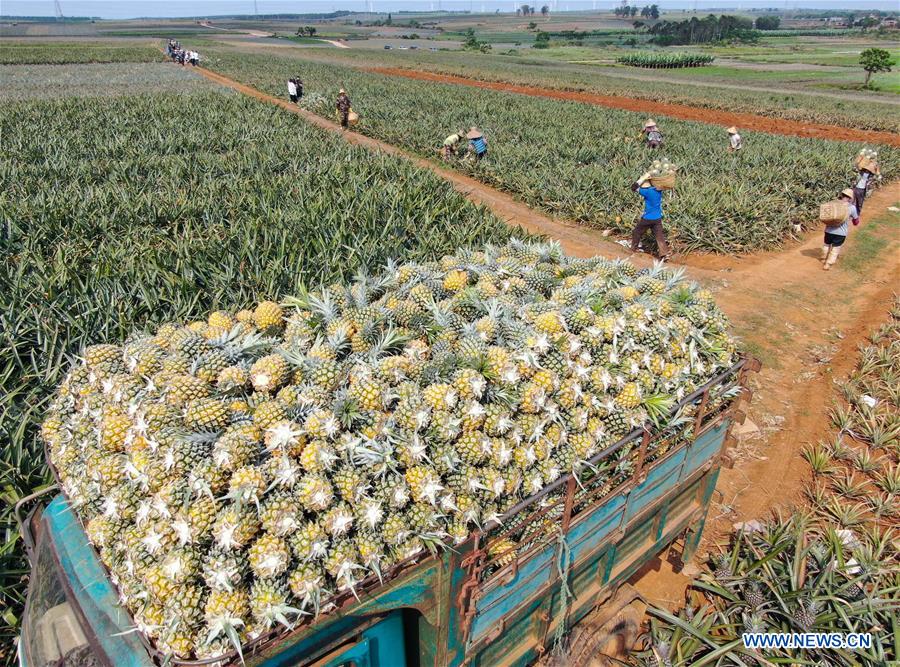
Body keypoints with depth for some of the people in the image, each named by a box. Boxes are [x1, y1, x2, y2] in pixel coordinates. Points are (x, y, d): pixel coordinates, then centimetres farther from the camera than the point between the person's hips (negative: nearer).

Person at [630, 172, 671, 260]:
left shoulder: (648, 191, -21)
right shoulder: (658, 190, 2)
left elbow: (634, 187, -18)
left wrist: (644, 178, -13)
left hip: (648, 219, -6)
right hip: (658, 218, 6)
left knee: (636, 232, 17)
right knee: (659, 236, 5)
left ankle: (634, 249, 30)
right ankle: (664, 254, -5)